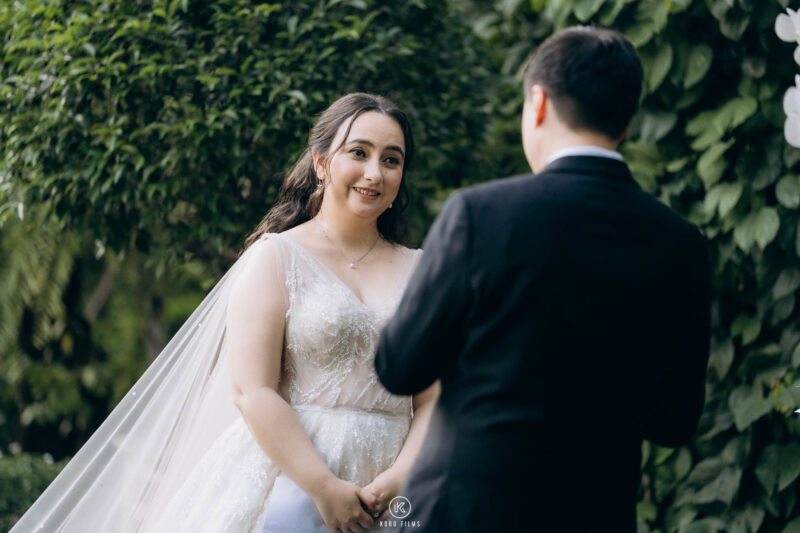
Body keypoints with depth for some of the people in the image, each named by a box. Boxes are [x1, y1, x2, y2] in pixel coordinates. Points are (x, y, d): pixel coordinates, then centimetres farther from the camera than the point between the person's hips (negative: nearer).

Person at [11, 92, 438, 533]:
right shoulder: (275, 258, 1)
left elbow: (436, 396, 5)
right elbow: (252, 392, -9)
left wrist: (401, 478, -12)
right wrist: (326, 489, -15)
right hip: (291, 483, -3)